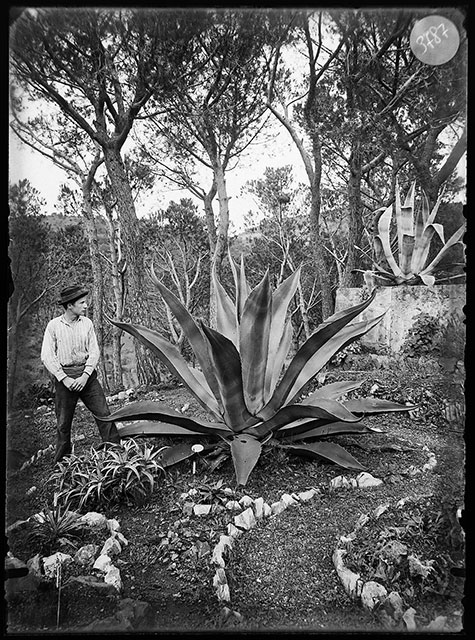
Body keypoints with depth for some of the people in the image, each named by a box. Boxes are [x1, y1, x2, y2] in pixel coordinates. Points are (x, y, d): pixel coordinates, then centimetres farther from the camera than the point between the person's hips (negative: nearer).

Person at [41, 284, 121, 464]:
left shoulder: (87, 323, 4)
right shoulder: (53, 326, -3)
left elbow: (94, 352, 2)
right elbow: (47, 357, -5)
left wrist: (85, 376, -10)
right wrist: (65, 379, -13)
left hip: (87, 375, 2)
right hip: (63, 376, -2)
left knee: (104, 414, -3)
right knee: (63, 422, 6)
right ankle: (62, 462, 22)